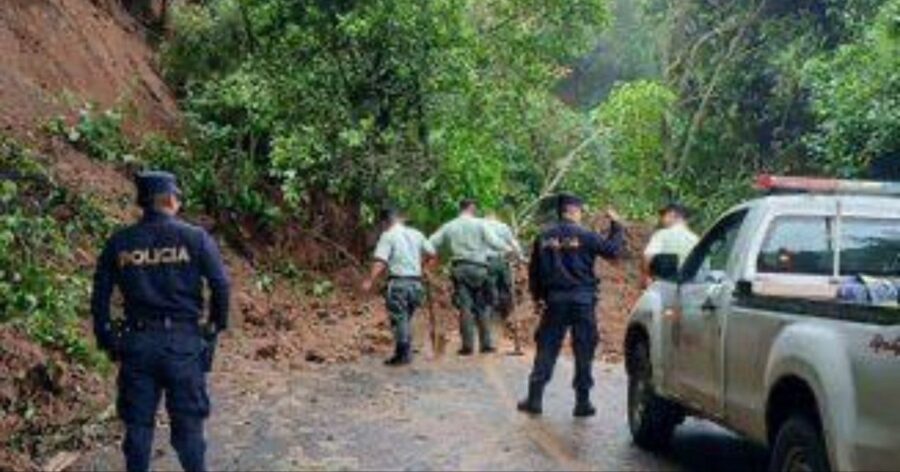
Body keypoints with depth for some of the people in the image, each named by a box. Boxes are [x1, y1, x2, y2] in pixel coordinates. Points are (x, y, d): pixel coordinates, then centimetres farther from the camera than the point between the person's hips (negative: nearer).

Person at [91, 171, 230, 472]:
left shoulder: (118, 243, 3)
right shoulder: (196, 238, -5)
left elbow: (100, 297, 5)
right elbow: (221, 287, -7)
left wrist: (108, 342, 14)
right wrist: (215, 328, 7)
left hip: (137, 343, 2)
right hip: (184, 342, -2)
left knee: (138, 424, 12)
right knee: (188, 423, 9)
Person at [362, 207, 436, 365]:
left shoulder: (388, 236, -5)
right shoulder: (416, 234, 11)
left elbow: (381, 262, -15)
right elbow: (431, 252, 16)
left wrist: (370, 281, -16)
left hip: (398, 282, -5)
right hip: (416, 282, 6)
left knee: (399, 320, -1)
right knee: (406, 320, 15)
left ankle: (402, 354, -1)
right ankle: (407, 352, 15)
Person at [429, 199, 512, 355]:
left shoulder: (448, 227, 11)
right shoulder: (479, 224, 2)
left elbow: (431, 244, 7)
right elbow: (493, 241, -6)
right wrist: (508, 249, 7)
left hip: (459, 268, 2)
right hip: (478, 267, -2)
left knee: (465, 307, 0)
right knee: (482, 307, 6)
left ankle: (468, 345, -4)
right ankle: (486, 343, 7)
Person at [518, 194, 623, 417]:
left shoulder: (544, 238, 4)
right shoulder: (585, 236, -9)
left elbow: (534, 270, 8)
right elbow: (612, 250, -2)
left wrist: (538, 297, 17)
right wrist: (616, 226, 12)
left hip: (554, 300, 3)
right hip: (582, 298, -3)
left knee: (546, 348, 9)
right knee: (583, 351, 5)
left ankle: (534, 398, 8)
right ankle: (583, 402, 8)